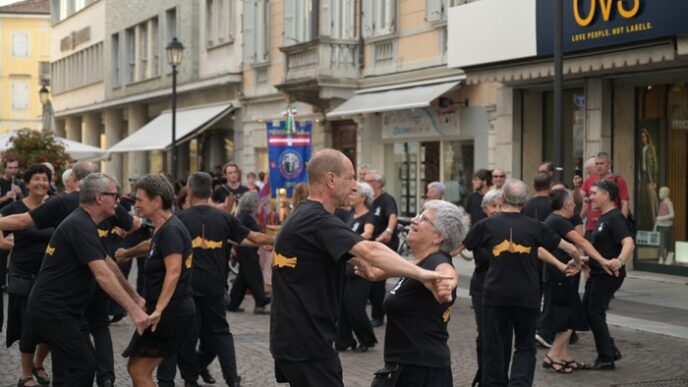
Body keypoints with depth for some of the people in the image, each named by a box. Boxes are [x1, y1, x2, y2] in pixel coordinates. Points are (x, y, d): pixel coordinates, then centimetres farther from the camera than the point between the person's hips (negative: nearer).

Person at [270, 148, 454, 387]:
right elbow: (369, 251, -34)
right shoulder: (319, 221, -20)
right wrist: (422, 274, -41)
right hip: (306, 342, -10)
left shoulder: (303, 217, 13)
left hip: (293, 337, 10)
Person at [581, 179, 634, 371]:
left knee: (596, 314, -4)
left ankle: (605, 359, 5)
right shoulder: (603, 218, 14)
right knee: (587, 311, 13)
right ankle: (611, 351, 21)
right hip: (597, 274, 10)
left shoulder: (615, 217, -18)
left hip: (608, 274, -10)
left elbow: (629, 243, -33)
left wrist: (620, 261, -49)